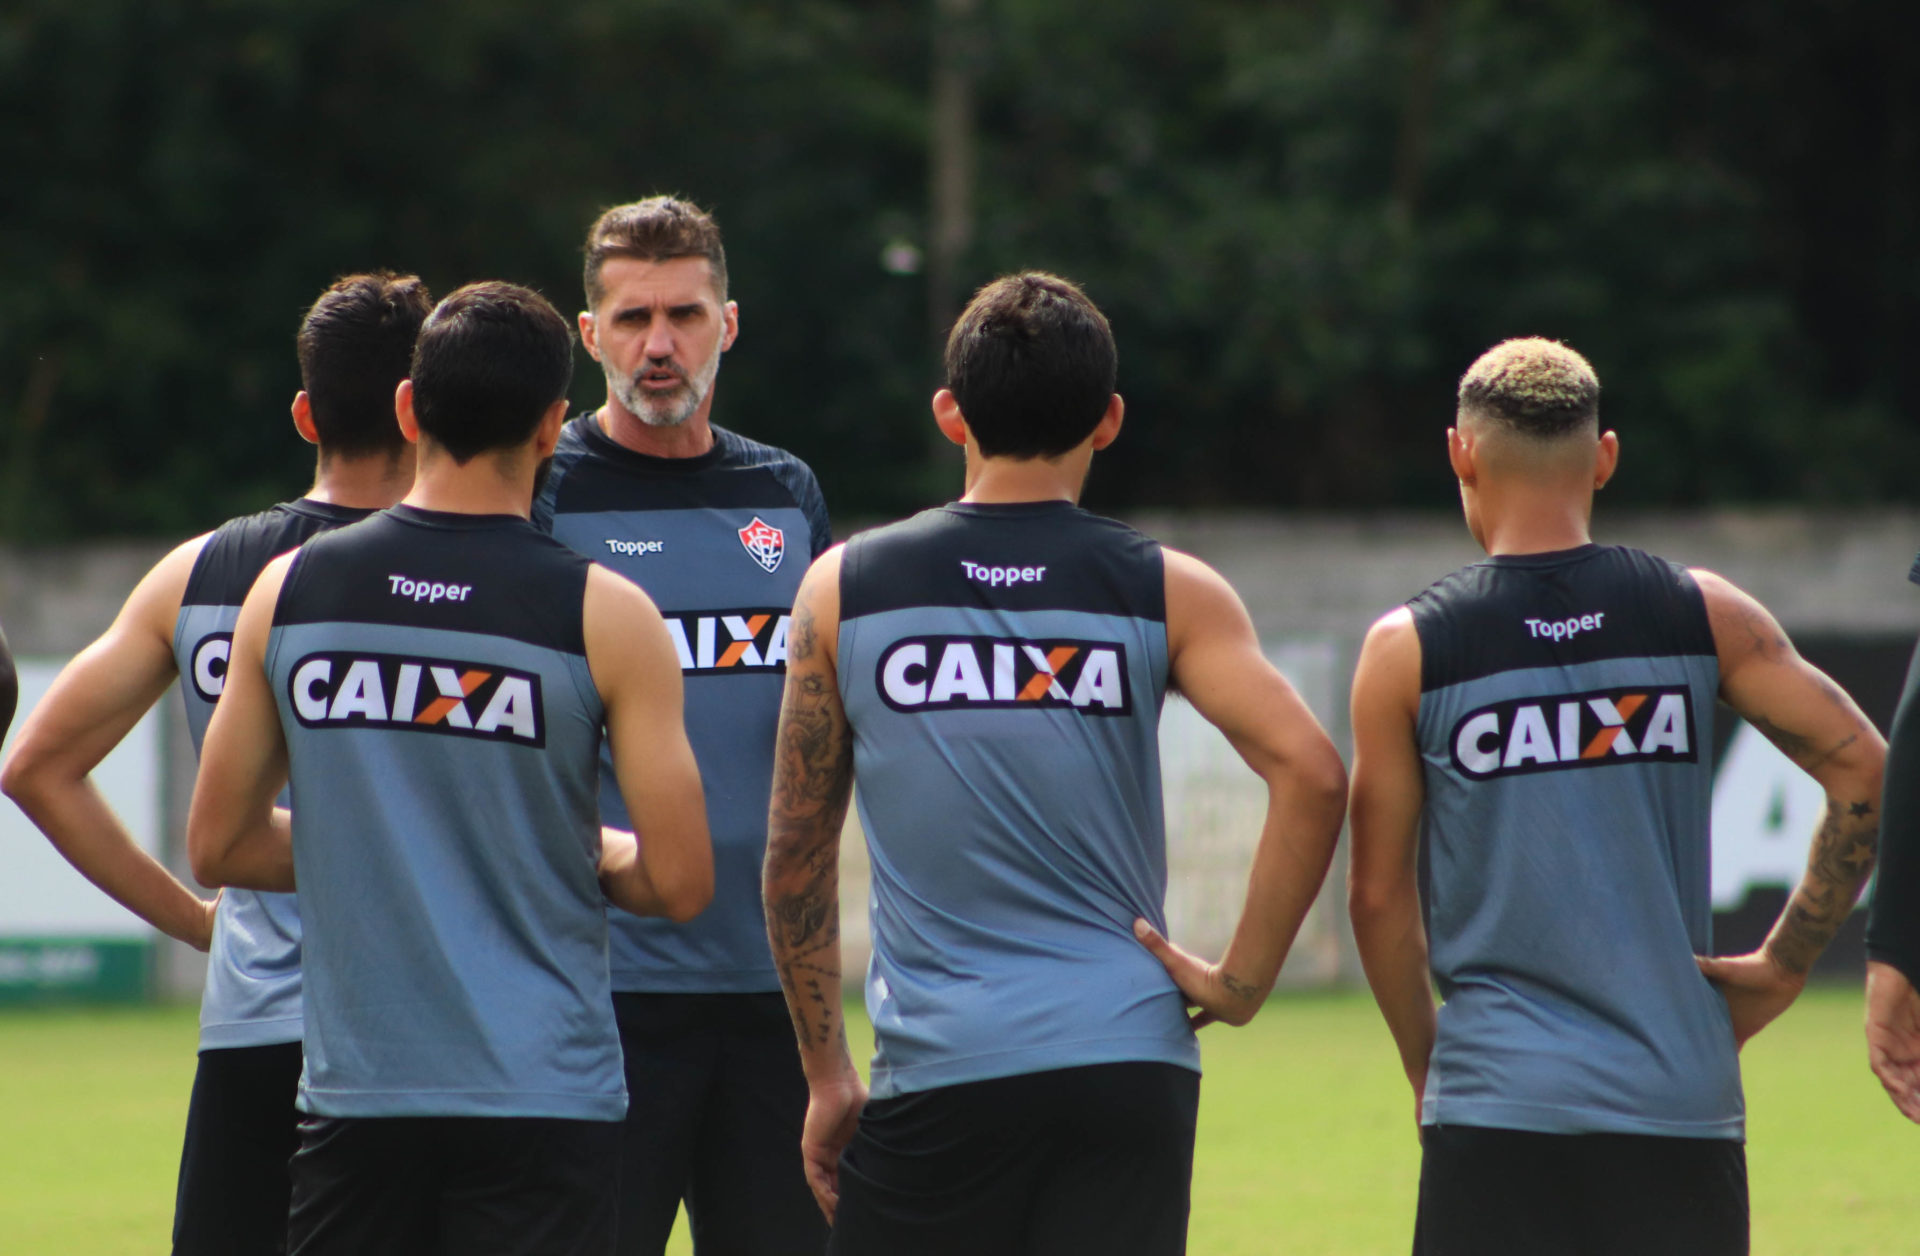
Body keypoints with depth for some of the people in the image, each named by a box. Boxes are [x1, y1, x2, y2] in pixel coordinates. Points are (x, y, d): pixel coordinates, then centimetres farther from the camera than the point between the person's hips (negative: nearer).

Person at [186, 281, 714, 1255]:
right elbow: (679, 882, -8)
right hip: (541, 1095, -3)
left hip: (353, 1092, 3)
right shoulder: (602, 617, -7)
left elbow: (218, 847, 9)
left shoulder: (289, 592, 2)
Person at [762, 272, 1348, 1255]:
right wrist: (1241, 982, -3)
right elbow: (1311, 775, -11)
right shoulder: (1167, 593, 2)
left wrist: (826, 1075, 15)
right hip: (1125, 1059, 0)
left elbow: (795, 853, 7)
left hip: (932, 1068, 0)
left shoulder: (843, 590, 5)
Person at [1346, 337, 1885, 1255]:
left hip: (1499, 1112, -2)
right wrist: (1783, 964, 7)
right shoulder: (1703, 616, 4)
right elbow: (1863, 772, 0)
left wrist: (1425, 1064, 15)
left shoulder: (1408, 651, -1)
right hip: (1684, 1102, 2)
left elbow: (1378, 892, 3)